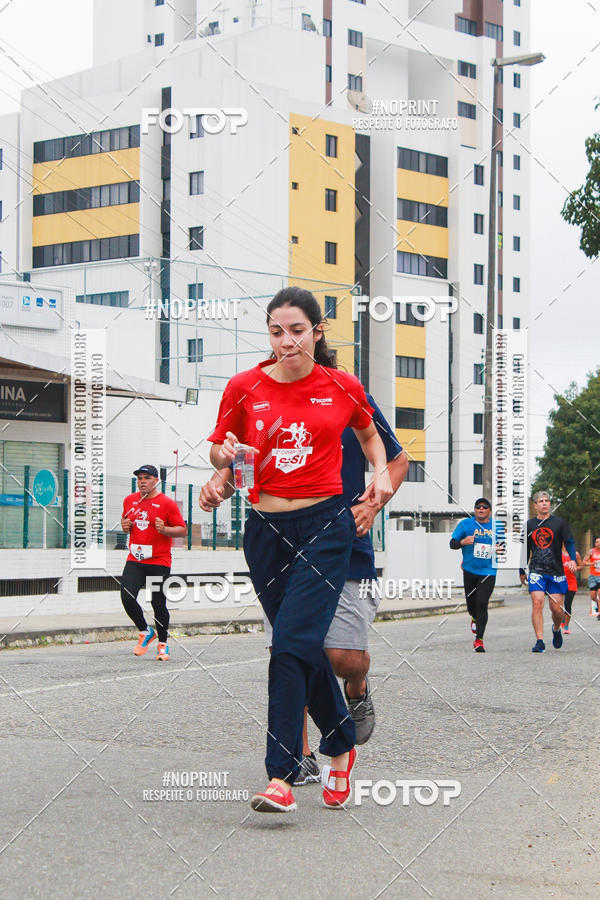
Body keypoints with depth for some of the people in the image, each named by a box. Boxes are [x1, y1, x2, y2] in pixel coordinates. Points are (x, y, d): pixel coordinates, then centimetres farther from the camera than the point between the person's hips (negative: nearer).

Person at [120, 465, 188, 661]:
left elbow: (183, 530, -3)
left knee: (158, 604, -3)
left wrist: (164, 530, -20)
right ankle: (145, 632, 16)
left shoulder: (167, 503, -5)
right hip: (134, 560, 4)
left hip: (159, 562, -4)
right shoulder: (129, 500, 10)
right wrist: (125, 526, 3)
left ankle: (163, 644, 16)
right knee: (127, 598, -9)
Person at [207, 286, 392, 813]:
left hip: (326, 526, -3)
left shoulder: (343, 388, 2)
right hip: (266, 529, 3)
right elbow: (218, 450, 13)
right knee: (304, 648, 10)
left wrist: (381, 472, 6)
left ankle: (282, 776, -16)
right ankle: (342, 747, 31)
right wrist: (226, 455, -9)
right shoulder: (244, 388, 2)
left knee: (293, 643, -17)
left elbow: (369, 433, 23)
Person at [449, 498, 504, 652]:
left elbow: (503, 543, 18)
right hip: (470, 570, 1)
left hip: (488, 572, -1)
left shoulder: (497, 526, 5)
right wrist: (463, 542, -21)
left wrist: (500, 547, -5)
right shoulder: (466, 524, 0)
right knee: (471, 603, 11)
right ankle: (475, 618, 49)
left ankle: (479, 640, -9)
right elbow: (452, 543, -1)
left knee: (482, 604, -13)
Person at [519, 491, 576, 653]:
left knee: (556, 608, 0)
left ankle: (556, 629, 33)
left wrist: (573, 559, -21)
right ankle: (539, 641, -14)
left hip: (556, 572, -1)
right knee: (537, 603, -16)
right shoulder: (529, 525, 8)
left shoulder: (559, 522, 2)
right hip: (536, 571, 1)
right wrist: (522, 571, 21)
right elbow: (525, 549, 19)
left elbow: (570, 542, -2)